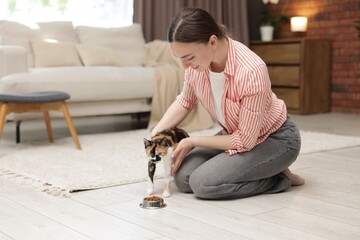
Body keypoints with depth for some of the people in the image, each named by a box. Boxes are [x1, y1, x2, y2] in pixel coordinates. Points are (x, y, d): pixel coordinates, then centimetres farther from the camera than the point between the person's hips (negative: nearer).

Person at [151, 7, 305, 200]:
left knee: (203, 183, -23)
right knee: (182, 177, -7)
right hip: (238, 133, 7)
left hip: (275, 139, -7)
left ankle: (278, 177, -3)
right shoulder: (197, 59, -16)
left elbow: (245, 141, -25)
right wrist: (155, 134, -9)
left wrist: (192, 142, -19)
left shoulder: (251, 71, -36)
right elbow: (185, 101, 5)